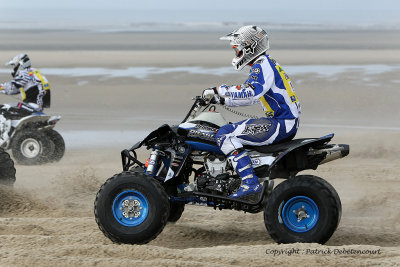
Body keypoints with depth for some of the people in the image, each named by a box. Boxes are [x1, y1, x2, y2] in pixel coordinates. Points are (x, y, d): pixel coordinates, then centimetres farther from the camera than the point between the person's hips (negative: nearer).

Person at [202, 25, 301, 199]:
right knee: (233, 131, 26)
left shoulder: (263, 65, -12)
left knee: (225, 135, -17)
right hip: (287, 122, 11)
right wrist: (222, 100, 20)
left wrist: (221, 91, -23)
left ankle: (250, 183, -28)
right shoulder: (267, 63, 21)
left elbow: (251, 93, -29)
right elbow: (247, 97, 27)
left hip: (281, 124, -11)